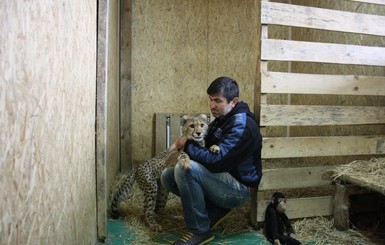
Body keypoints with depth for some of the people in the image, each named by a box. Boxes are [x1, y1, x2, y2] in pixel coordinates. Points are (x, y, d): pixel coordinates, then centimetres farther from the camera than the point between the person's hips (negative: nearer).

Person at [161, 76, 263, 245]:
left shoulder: (242, 125, -22)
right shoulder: (223, 118, 8)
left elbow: (216, 162, -29)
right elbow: (208, 148, 17)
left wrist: (187, 145, -16)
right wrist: (189, 144, -5)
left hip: (238, 188, -9)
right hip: (223, 179, 9)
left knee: (184, 168, -29)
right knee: (167, 176, -1)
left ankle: (200, 231, -14)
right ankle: (215, 210, 6)